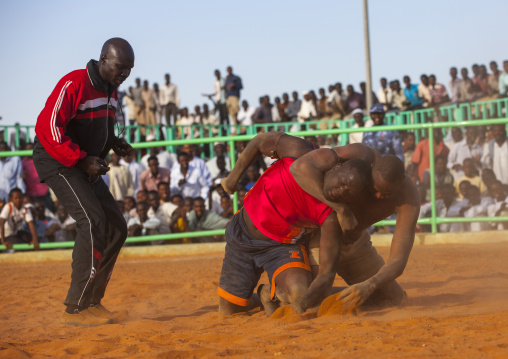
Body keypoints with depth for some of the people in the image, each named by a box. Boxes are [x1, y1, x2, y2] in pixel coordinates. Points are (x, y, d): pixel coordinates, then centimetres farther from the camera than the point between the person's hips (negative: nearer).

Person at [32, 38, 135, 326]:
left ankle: (92, 301, 12)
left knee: (116, 226, 5)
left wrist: (113, 143, 3)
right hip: (57, 163, -10)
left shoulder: (111, 91, 10)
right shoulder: (74, 84, -19)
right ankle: (76, 308, -22)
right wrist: (81, 159, -27)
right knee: (92, 221, -23)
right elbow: (47, 127, -26)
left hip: (85, 166, 10)